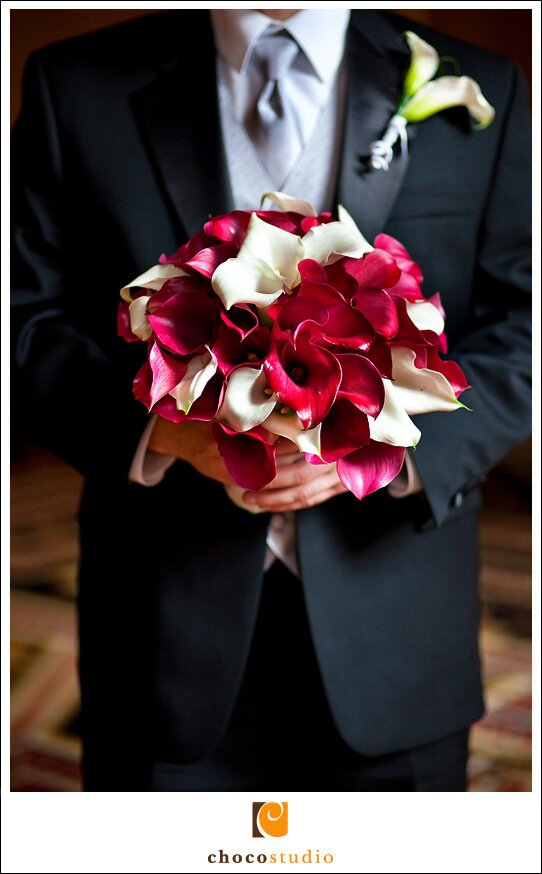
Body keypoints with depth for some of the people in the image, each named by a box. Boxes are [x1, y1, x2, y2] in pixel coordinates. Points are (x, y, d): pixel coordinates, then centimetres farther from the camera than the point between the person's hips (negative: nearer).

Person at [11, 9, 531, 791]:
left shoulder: (478, 95, 4)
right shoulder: (76, 87, 2)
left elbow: (520, 334, 0)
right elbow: (29, 320, 0)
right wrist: (163, 425, -18)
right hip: (167, 611, 0)